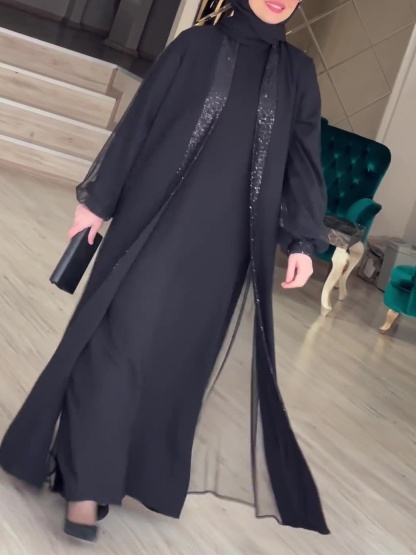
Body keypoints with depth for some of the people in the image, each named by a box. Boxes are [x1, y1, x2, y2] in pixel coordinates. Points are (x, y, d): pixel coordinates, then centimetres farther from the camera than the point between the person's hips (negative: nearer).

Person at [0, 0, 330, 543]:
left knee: (183, 347, 8)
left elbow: (303, 159, 8)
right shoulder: (197, 44, 6)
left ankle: (141, 465, 25)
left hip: (228, 237, 2)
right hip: (159, 215, -2)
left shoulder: (298, 71, 10)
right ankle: (86, 478, 4)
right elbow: (140, 121, 5)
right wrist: (98, 199, 4)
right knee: (121, 336, -6)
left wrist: (303, 239, -1)